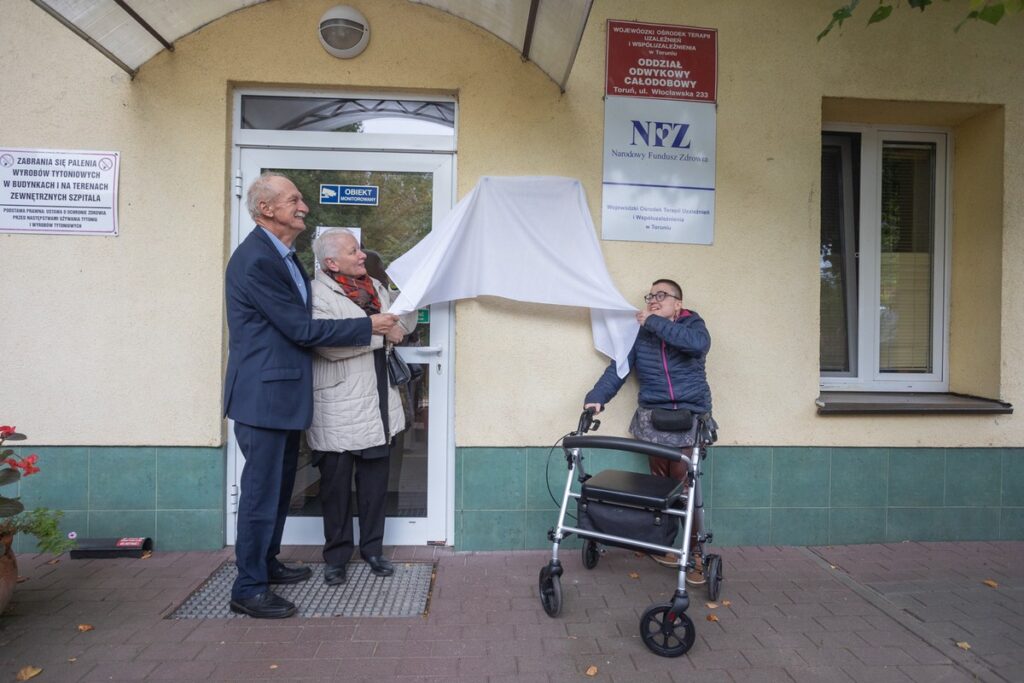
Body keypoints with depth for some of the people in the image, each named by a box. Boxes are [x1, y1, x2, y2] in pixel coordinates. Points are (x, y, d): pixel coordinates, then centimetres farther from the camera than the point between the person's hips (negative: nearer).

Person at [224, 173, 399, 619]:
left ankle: (267, 563, 36)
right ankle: (249, 589, 14)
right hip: (263, 393, -10)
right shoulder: (255, 260, -19)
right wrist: (369, 326, -15)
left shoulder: (283, 255, 13)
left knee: (279, 485, 20)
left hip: (283, 392, 10)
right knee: (261, 490, 0)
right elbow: (301, 328, -21)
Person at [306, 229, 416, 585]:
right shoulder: (317, 294, -12)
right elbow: (329, 344, -25)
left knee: (375, 482, 14)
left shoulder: (375, 286, 12)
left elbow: (404, 318, 23)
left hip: (379, 407, 6)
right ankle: (336, 556, 24)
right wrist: (381, 333, -18)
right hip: (339, 413, -6)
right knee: (337, 484, 7)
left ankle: (373, 548, 29)